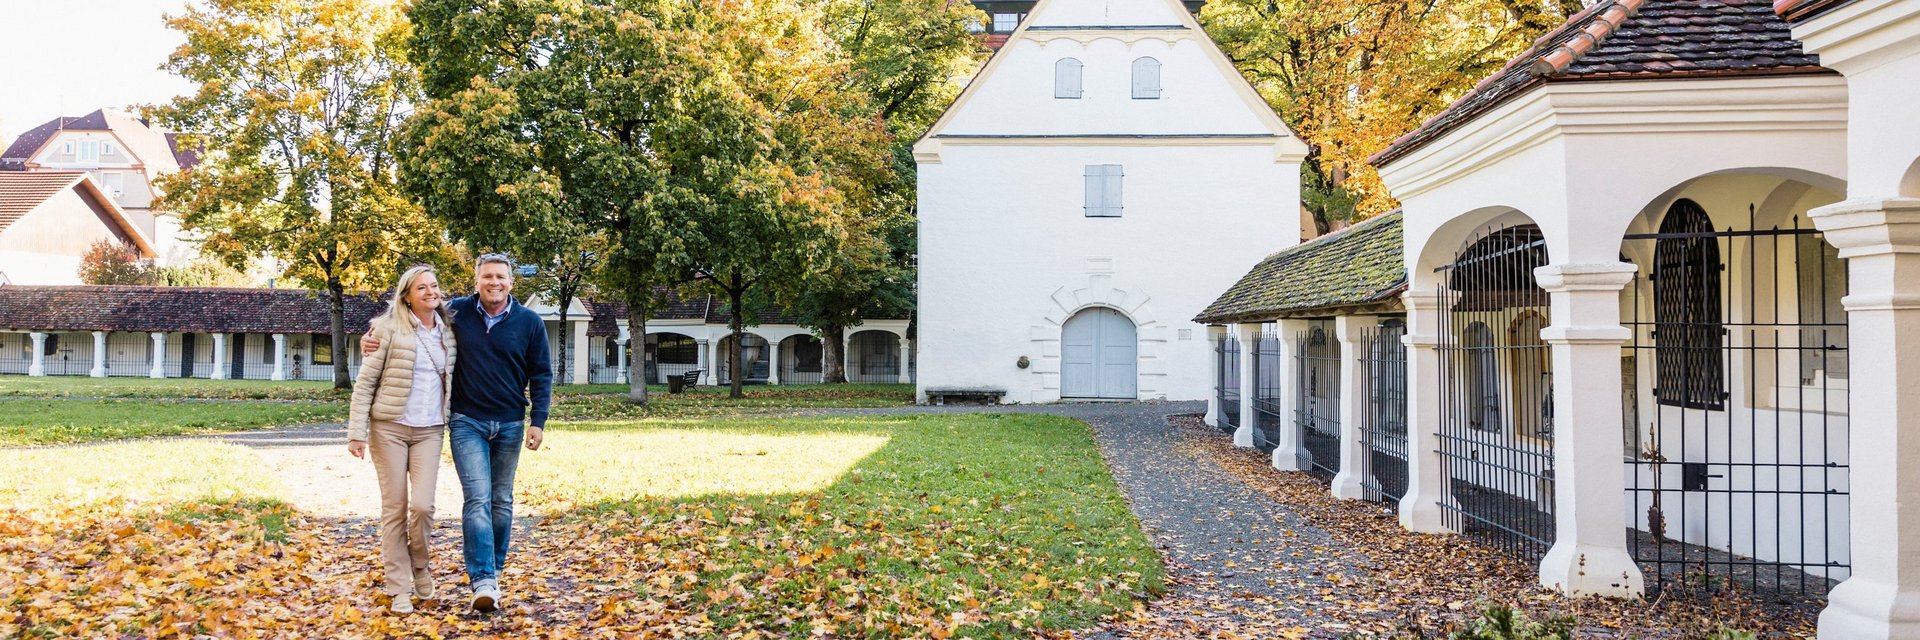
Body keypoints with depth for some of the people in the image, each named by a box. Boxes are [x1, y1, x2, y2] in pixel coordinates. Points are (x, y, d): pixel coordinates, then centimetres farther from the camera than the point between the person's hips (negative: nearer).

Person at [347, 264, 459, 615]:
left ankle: (420, 566, 19)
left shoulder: (448, 332, 7)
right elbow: (365, 383, -5)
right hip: (389, 428, -3)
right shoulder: (389, 329, -6)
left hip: (429, 431, 3)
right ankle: (399, 588, 12)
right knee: (394, 508, 2)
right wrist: (356, 432, -9)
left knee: (422, 505, -8)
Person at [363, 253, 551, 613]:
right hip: (467, 423, -1)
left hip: (510, 425, 1)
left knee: (502, 501, 11)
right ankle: (483, 581, -14)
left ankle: (495, 572, 24)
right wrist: (376, 339, -3)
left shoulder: (530, 323, -2)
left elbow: (541, 375, 2)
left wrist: (538, 421, -5)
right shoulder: (456, 313, -1)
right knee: (478, 499, -12)